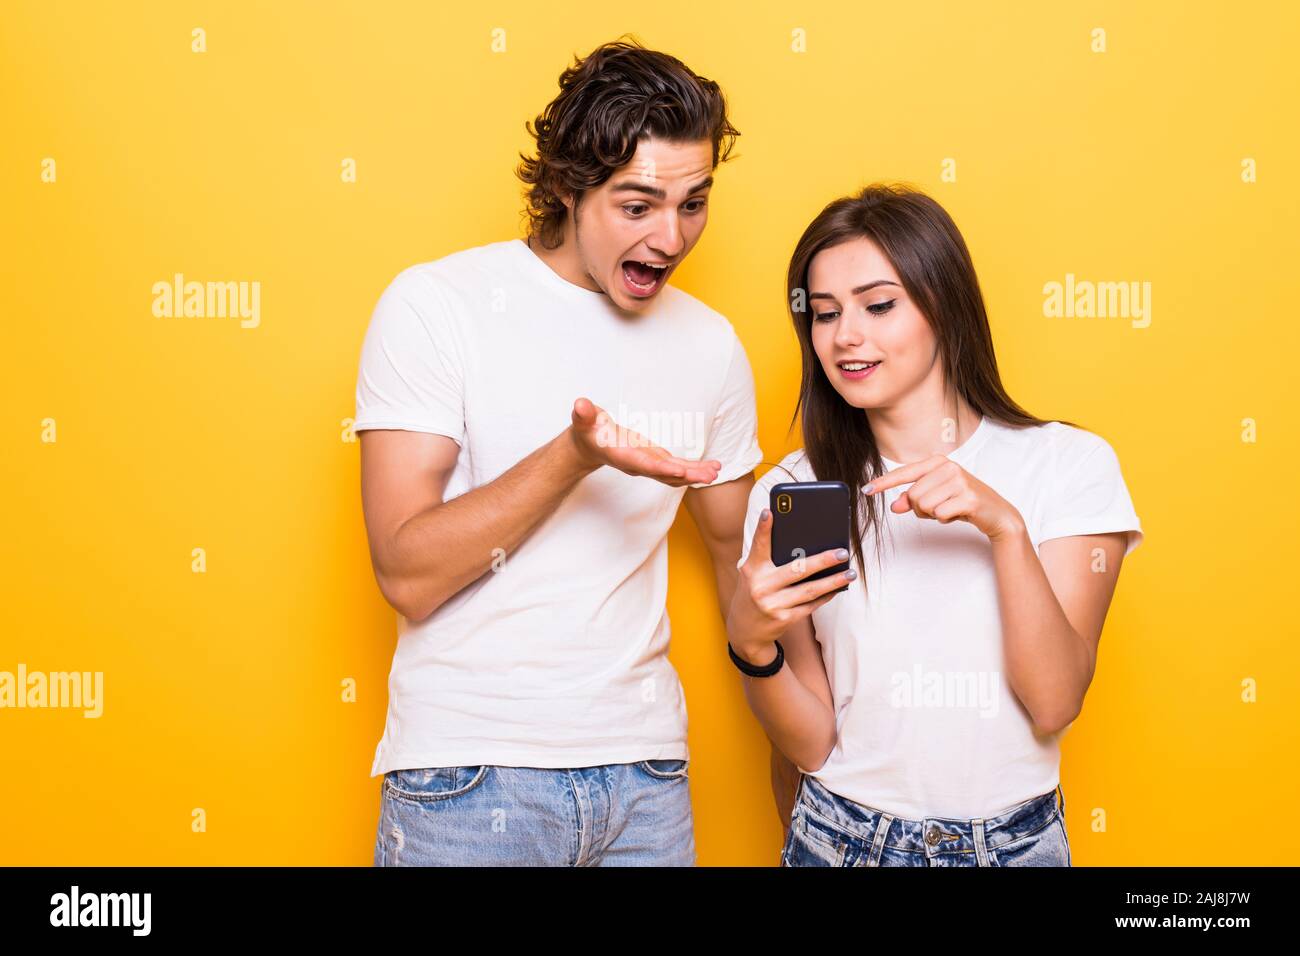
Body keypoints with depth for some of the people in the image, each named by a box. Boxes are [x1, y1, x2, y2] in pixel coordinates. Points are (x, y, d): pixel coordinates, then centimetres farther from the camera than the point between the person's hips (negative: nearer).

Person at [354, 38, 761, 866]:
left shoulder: (710, 343, 4)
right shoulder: (434, 305, -9)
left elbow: (741, 547, 16)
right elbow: (407, 574, -14)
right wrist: (576, 455, -24)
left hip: (646, 771, 4)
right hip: (468, 777, -4)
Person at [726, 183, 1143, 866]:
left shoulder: (1069, 463, -8)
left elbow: (1054, 702, -13)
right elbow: (810, 744, -6)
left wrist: (1005, 526, -25)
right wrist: (751, 645, -24)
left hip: (1015, 840, 0)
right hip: (840, 835, 0)